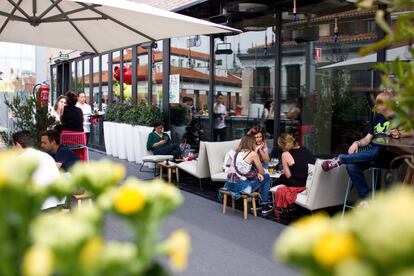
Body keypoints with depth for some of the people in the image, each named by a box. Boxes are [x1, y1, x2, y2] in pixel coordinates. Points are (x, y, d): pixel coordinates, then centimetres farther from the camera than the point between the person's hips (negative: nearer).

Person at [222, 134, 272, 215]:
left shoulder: (236, 152, 13)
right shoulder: (253, 154, -3)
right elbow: (262, 172, 5)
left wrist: (256, 173, 12)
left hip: (229, 185, 6)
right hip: (241, 186, -6)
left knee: (255, 176, 28)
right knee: (266, 177, 14)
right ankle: (265, 207, 17)